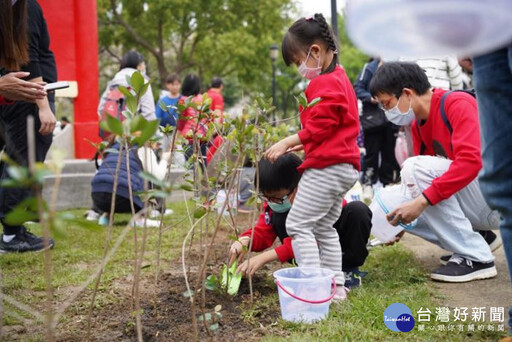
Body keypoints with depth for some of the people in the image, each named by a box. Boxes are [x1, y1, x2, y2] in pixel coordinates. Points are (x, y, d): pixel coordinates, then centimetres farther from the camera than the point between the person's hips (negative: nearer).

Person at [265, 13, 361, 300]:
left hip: (326, 167, -11)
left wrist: (287, 142, -11)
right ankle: (335, 285, 18)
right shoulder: (339, 78, 19)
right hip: (343, 165, 11)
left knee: (298, 224, -7)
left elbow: (320, 127, -19)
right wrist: (301, 145, 16)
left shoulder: (325, 84, -13)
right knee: (324, 227, 16)